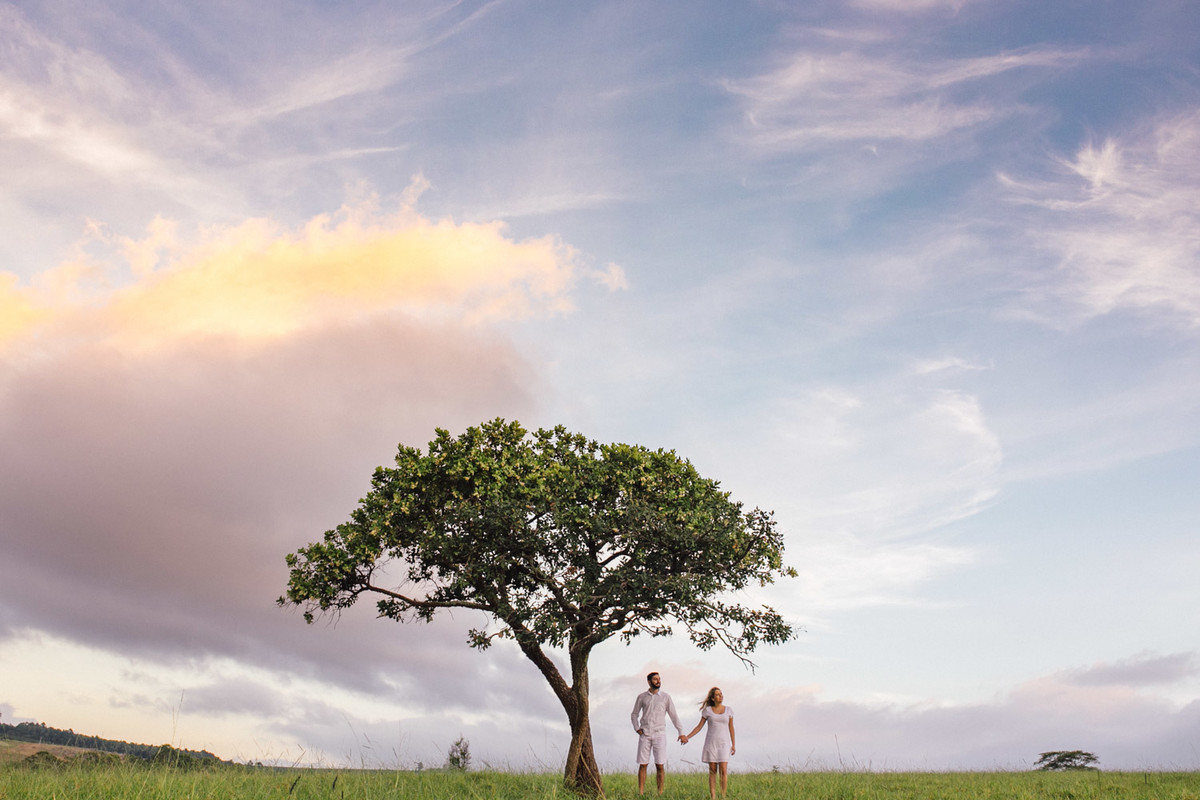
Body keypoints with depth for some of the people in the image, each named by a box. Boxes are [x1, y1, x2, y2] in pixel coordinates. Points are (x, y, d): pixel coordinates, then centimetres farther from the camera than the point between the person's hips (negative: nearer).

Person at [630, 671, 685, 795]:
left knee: (660, 765, -5)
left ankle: (660, 793, 2)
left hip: (659, 734, -1)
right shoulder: (641, 697, 6)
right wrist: (637, 729, -1)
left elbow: (674, 716, 4)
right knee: (643, 765, -1)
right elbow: (634, 715, 15)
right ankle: (641, 793, 3)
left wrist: (681, 732, -3)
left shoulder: (666, 697, 3)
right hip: (644, 735, 1)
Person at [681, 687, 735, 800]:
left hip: (724, 743, 0)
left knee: (723, 770, -11)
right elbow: (699, 726, 4)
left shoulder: (728, 710, 4)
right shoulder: (707, 710, 2)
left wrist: (733, 745, 1)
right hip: (711, 742, 0)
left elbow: (731, 728, 8)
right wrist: (687, 737, -7)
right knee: (712, 771, 0)